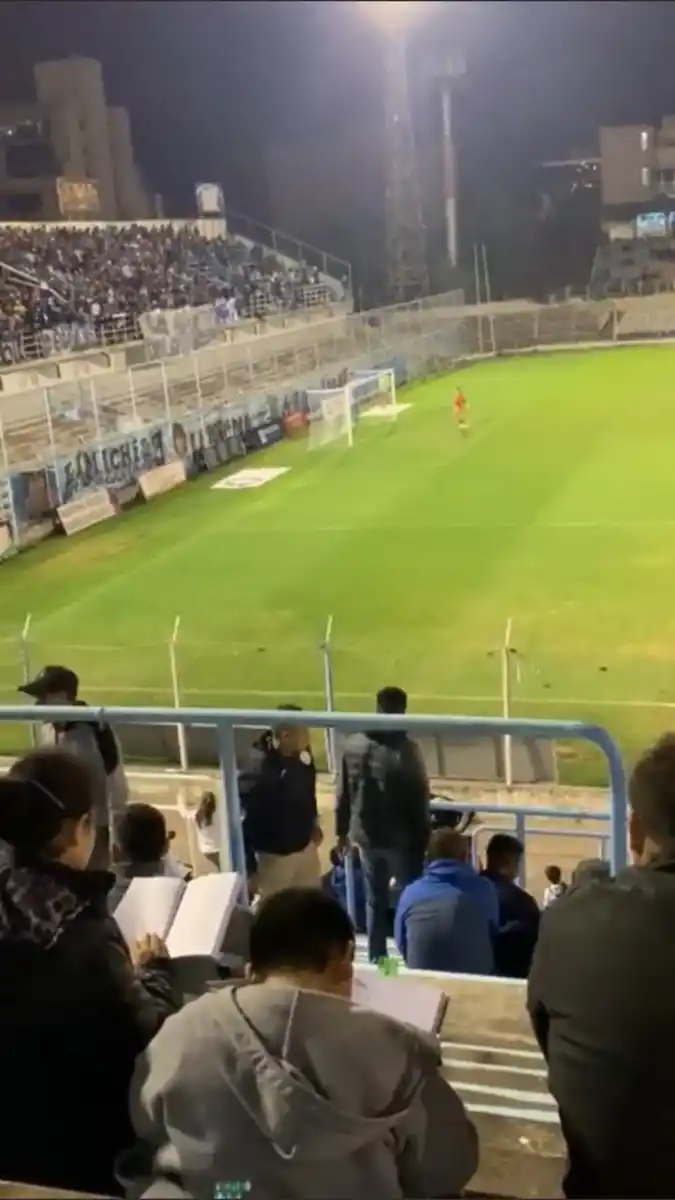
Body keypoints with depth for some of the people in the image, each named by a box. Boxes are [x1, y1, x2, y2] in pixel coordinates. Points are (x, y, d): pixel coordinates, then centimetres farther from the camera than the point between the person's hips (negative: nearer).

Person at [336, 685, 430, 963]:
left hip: (365, 835, 5)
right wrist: (422, 839, -4)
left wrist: (342, 830, 16)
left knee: (375, 900, 17)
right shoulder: (405, 750, -20)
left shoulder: (353, 745, -5)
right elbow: (419, 800, -15)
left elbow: (343, 793, 4)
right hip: (400, 838, -4)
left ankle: (376, 958, 25)